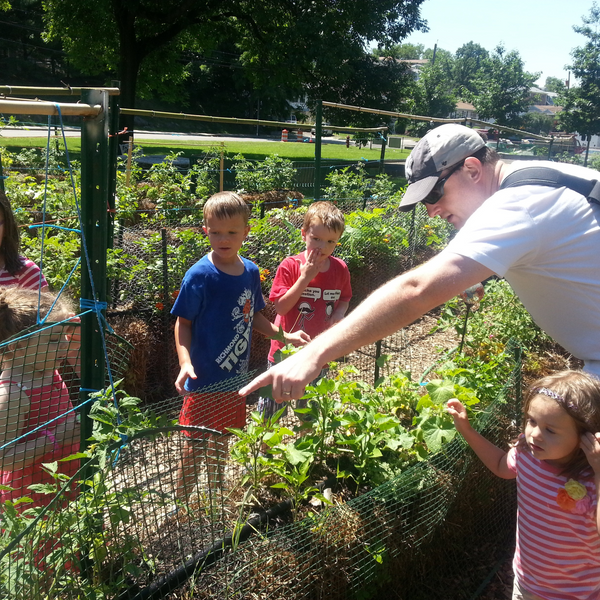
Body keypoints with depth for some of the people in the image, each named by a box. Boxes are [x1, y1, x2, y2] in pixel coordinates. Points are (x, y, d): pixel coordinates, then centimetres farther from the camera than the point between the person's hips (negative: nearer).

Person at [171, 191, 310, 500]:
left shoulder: (250, 271, 0)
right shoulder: (199, 275, -17)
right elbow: (183, 323, -12)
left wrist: (284, 336, 6)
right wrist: (185, 362, -25)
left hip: (235, 376, 6)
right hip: (203, 379, -5)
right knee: (194, 444, 7)